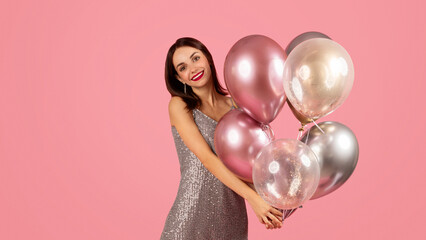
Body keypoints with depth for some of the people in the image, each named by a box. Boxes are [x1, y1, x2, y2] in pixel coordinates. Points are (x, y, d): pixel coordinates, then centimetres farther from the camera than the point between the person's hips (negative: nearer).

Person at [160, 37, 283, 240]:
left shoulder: (234, 105, 7)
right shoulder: (179, 105, -5)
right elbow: (207, 158, -15)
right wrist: (252, 197, -22)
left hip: (232, 217, 4)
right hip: (193, 215, -4)